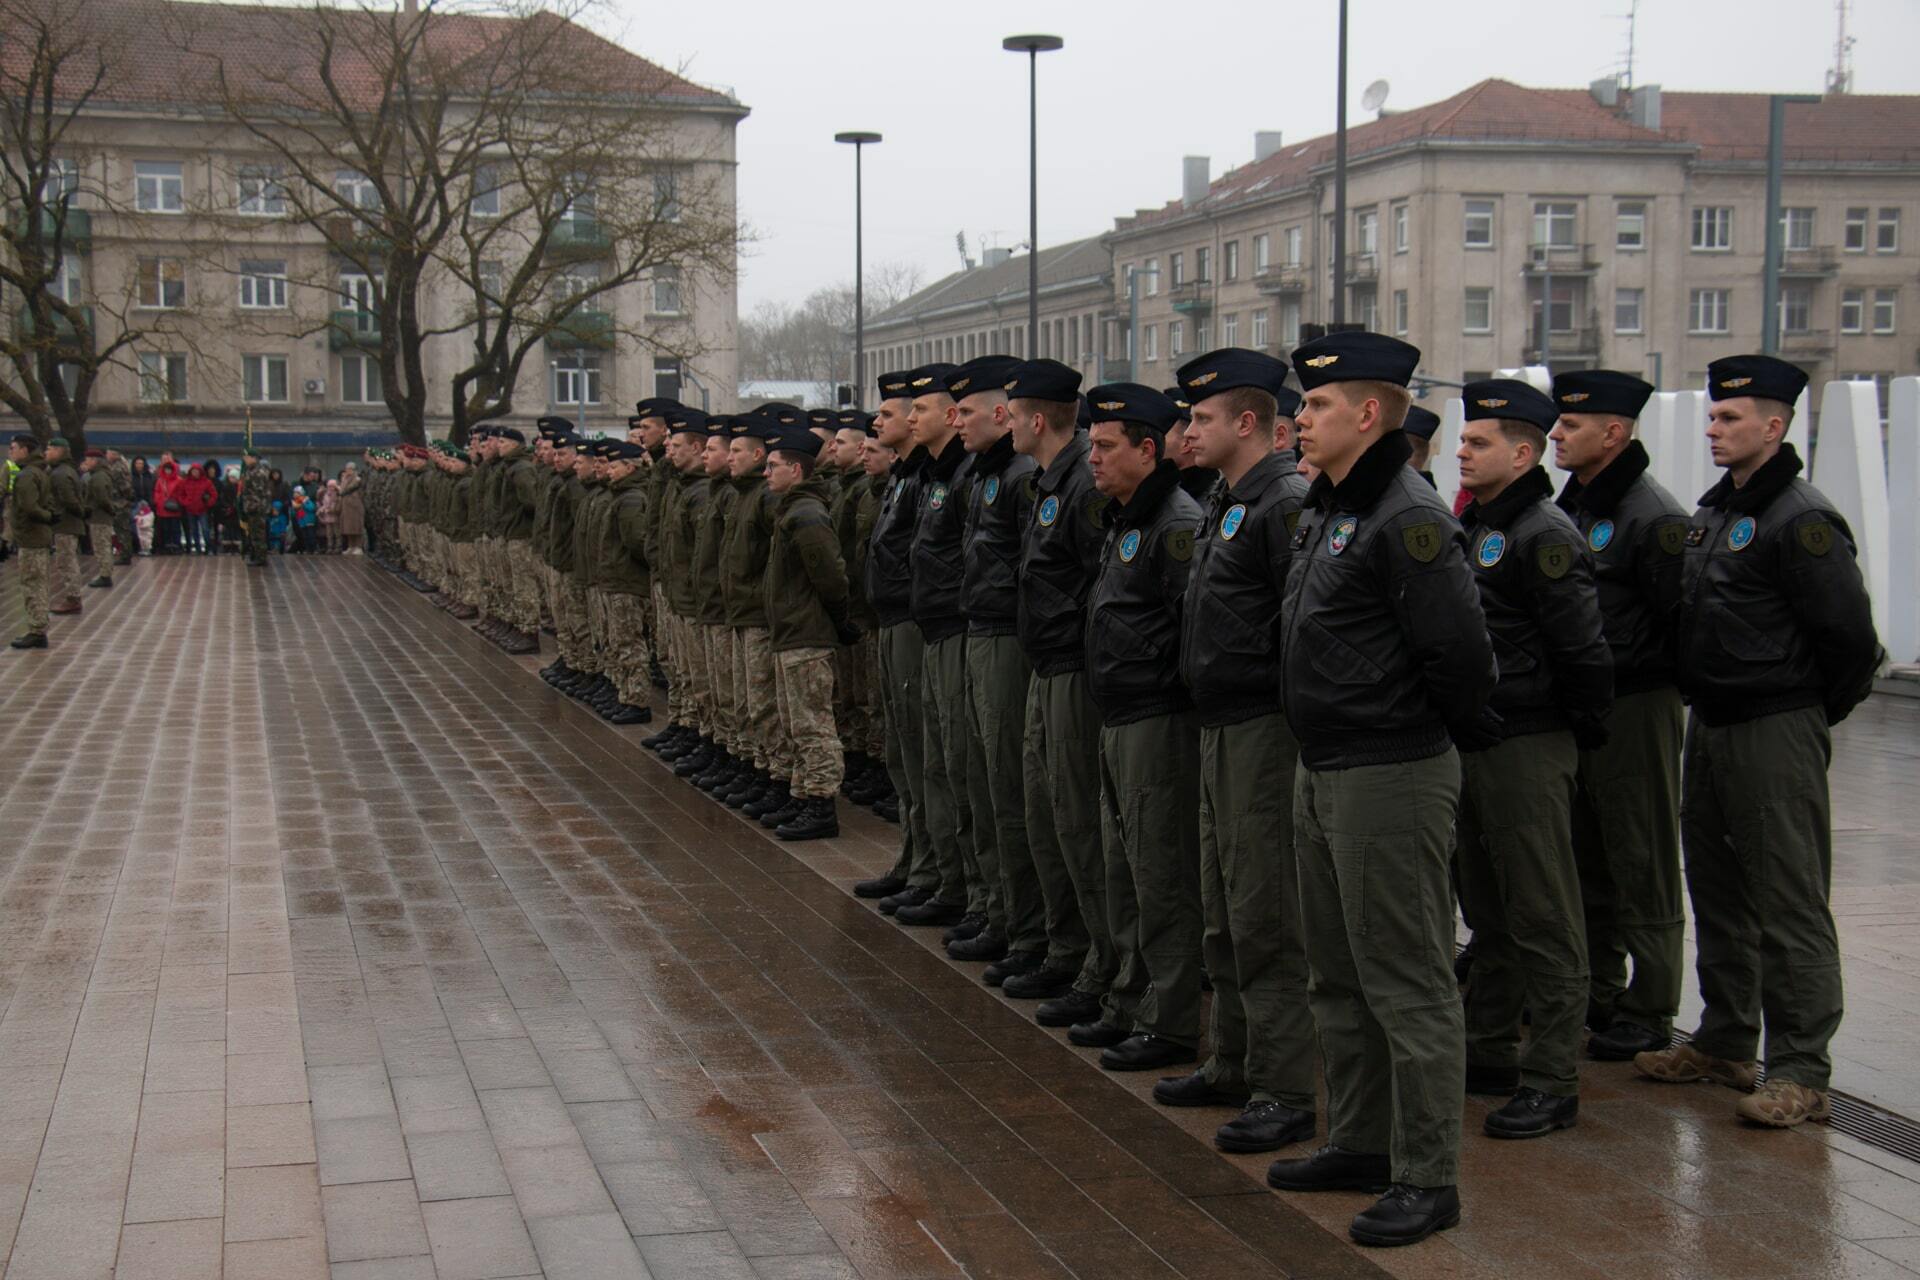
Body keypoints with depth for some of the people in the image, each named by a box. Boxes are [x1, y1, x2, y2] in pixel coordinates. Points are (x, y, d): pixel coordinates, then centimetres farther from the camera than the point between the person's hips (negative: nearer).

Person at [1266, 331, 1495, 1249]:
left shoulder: (1407, 521, -19)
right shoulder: (1325, 511, 13)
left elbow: (1460, 651, -23)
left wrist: (1446, 728, -7)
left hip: (1391, 777, -10)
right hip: (1322, 771, 10)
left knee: (1406, 983, -2)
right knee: (1339, 976, 19)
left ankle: (1427, 1178, 8)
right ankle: (1360, 1144, 32)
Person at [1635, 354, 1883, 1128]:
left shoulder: (1800, 520, -15)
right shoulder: (1712, 512, 13)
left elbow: (1851, 638, -17)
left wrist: (1817, 712, -6)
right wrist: (1703, 697, 16)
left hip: (1775, 732, -9)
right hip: (1710, 724, 10)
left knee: (1789, 904, -4)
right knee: (1717, 890, 16)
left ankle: (1801, 1072, 2)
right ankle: (1725, 1042, 29)